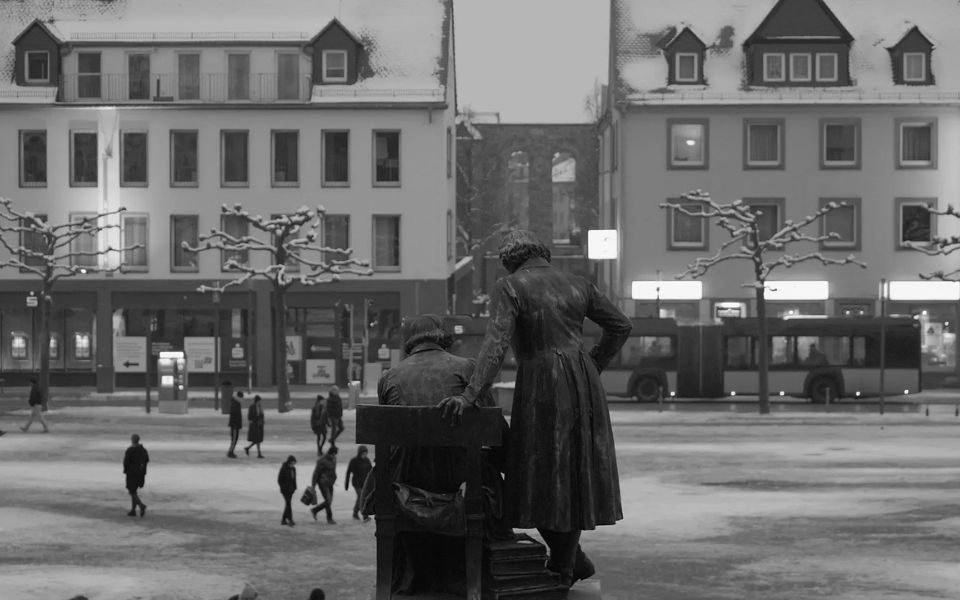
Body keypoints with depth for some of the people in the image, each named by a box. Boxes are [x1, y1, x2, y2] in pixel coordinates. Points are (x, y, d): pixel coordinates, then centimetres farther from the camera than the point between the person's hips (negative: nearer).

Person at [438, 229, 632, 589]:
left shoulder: (510, 287, -4)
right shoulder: (577, 285, 12)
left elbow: (496, 343, -19)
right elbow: (620, 325, 17)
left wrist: (470, 394, -27)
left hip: (542, 385, -6)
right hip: (583, 384, 6)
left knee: (539, 476, 5)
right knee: (572, 472, 14)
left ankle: (571, 561, 9)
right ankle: (565, 566, 21)